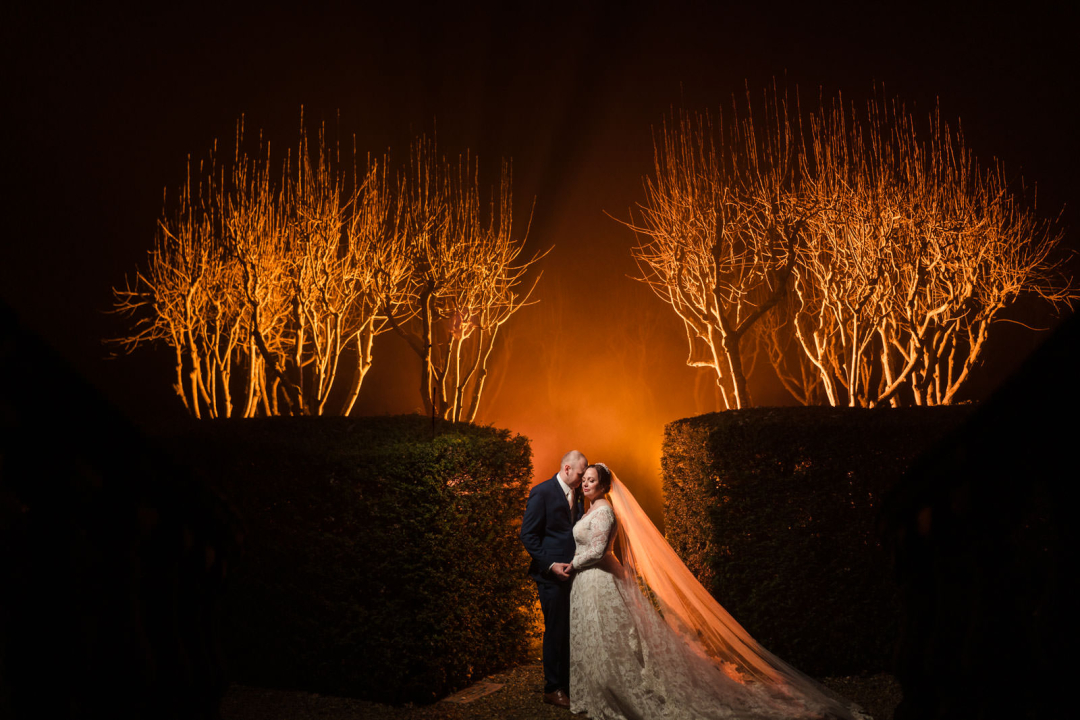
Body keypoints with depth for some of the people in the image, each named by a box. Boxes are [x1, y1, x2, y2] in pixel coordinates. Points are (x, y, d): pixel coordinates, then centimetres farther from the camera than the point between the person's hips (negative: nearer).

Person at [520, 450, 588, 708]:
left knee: (571, 630, 10)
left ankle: (568, 682, 23)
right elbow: (528, 535, -11)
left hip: (574, 571, 7)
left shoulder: (576, 495, 12)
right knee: (556, 631, 1)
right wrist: (550, 565, -17)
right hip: (553, 574, -7)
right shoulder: (542, 492, -10)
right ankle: (552, 689, 14)